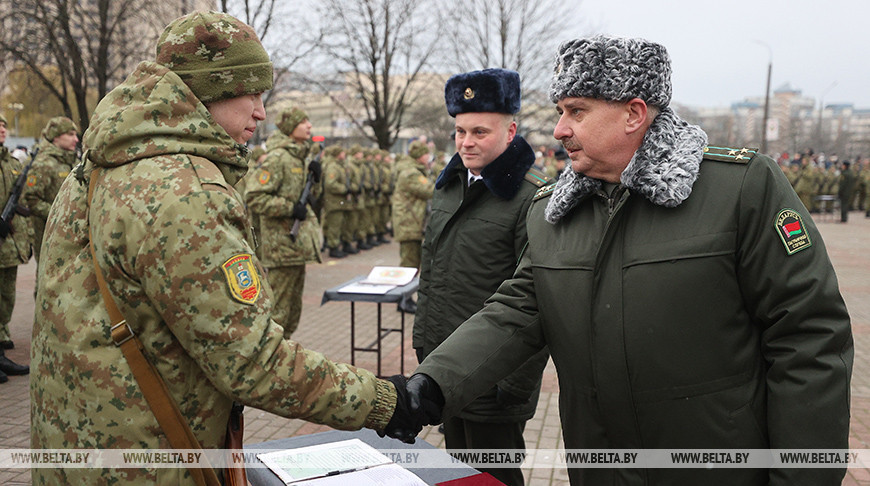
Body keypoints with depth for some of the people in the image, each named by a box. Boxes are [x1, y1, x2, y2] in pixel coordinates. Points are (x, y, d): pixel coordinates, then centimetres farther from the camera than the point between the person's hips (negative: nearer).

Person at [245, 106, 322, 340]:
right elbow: (254, 197, -20)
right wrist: (290, 208, -21)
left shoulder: (303, 156, 13)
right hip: (282, 242, -9)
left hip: (299, 240, 9)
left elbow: (311, 194, 22)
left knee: (294, 303, 18)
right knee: (278, 305, -3)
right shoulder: (278, 157, -15)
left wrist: (316, 177, 2)